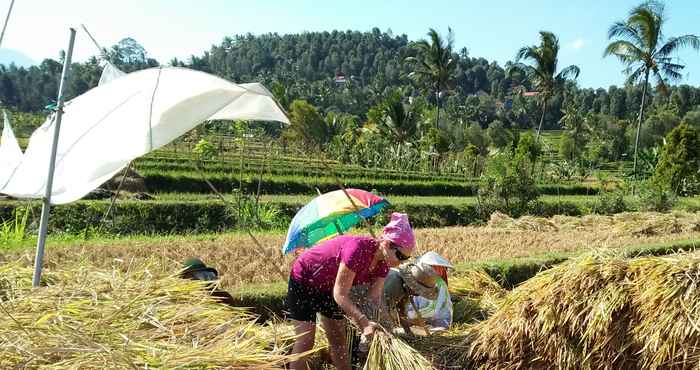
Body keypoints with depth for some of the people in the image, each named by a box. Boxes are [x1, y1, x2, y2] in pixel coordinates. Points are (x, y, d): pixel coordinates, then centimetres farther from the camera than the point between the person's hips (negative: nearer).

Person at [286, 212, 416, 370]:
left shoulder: (382, 263, -13)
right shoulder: (358, 249, -37)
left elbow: (375, 297, -12)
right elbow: (340, 295, -36)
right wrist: (364, 323, -43)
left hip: (328, 287, 8)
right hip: (303, 282, -8)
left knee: (338, 339, 9)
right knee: (305, 341, -8)